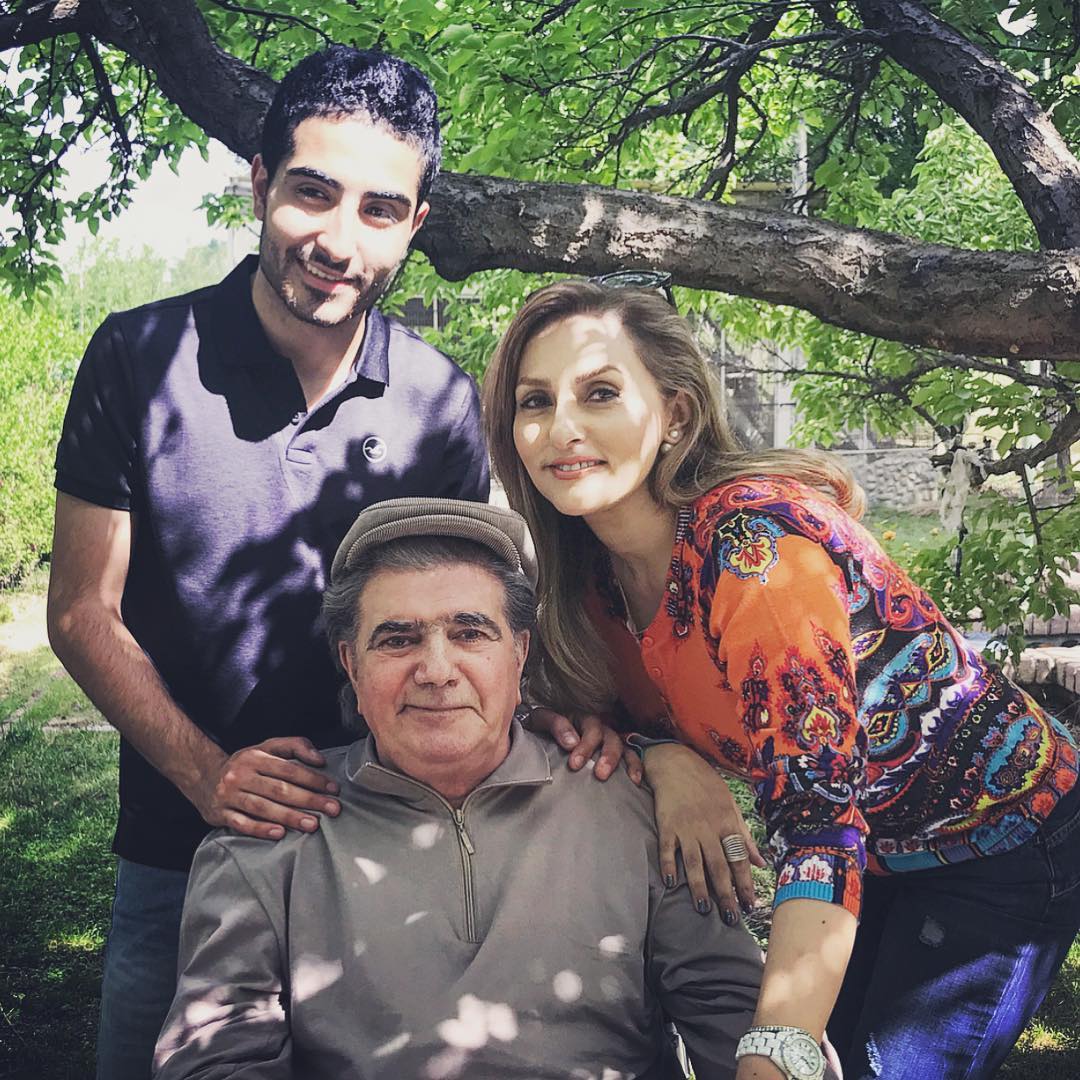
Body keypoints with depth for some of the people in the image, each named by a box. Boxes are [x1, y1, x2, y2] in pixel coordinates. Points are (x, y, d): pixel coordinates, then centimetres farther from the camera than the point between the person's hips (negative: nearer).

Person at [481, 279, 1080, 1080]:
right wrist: (663, 755, -21)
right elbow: (633, 707, 3)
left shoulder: (754, 538, -31)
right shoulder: (594, 569, -9)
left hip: (1004, 838, -6)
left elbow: (819, 811, -36)